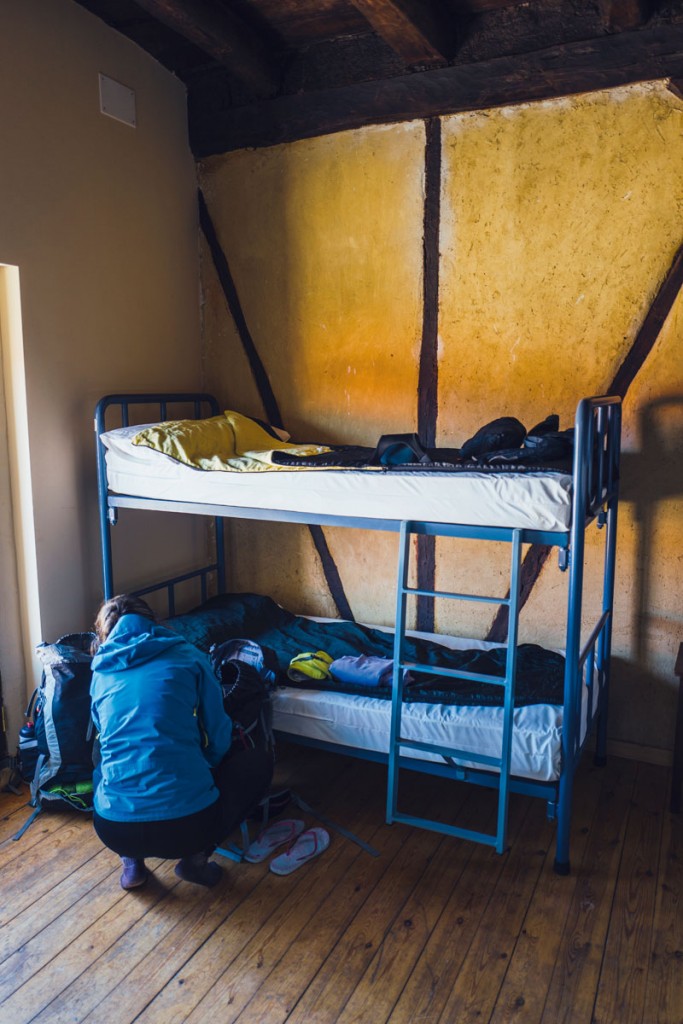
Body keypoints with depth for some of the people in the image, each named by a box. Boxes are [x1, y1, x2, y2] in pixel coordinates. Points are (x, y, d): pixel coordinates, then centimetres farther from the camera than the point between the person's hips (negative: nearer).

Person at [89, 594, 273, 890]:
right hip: (189, 825, -4)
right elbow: (218, 739, 6)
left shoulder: (101, 674, 12)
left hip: (114, 832, 4)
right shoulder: (188, 657, 4)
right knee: (259, 761, 23)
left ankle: (131, 860, 17)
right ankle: (195, 857, 9)